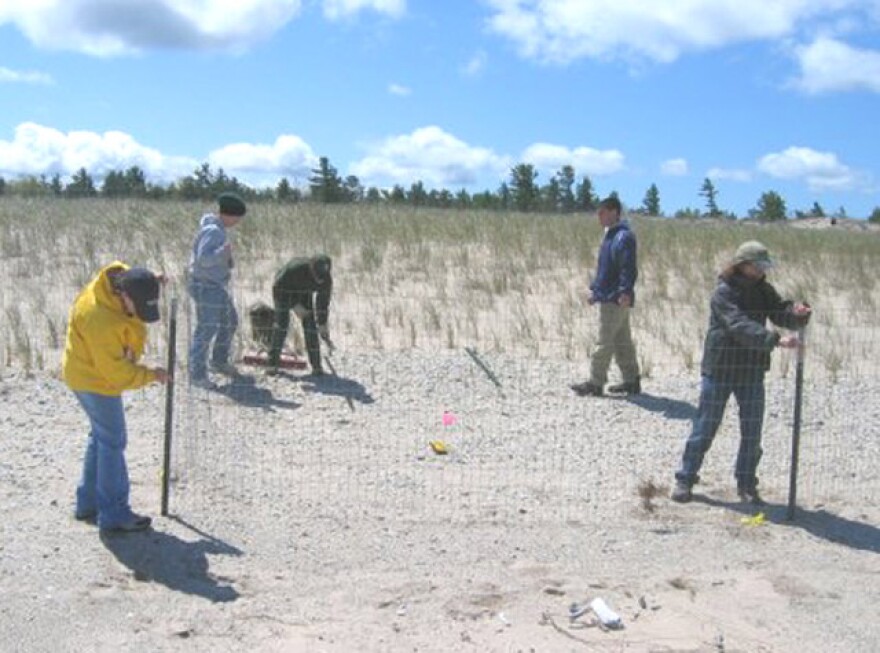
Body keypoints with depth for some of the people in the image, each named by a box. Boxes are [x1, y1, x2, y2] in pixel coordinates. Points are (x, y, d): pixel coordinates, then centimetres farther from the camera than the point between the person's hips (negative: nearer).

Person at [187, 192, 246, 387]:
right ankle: (197, 374, -4)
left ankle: (219, 361, 34)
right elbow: (204, 258, -31)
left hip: (217, 286, 11)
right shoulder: (212, 231, -21)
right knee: (206, 330, -9)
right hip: (206, 286, -11)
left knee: (230, 322, 20)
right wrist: (222, 252, -44)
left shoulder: (217, 228, 10)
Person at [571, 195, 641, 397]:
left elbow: (629, 268, -23)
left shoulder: (624, 237, -15)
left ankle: (595, 384, 1)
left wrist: (625, 292, -31)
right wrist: (594, 288, 21)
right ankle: (632, 381, 20)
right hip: (607, 296, 10)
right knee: (622, 342, 14)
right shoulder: (610, 235, 17)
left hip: (616, 300, -10)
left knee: (604, 342, -5)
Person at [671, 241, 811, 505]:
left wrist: (798, 314, -26)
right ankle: (685, 480, 15)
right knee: (705, 428, 3)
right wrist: (775, 339, -39)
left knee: (752, 433, 8)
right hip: (719, 371, -5)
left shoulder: (763, 291, 6)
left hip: (752, 372, 5)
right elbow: (740, 327, -28)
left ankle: (747, 485, 20)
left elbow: (781, 313, -3)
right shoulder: (723, 293, -15)